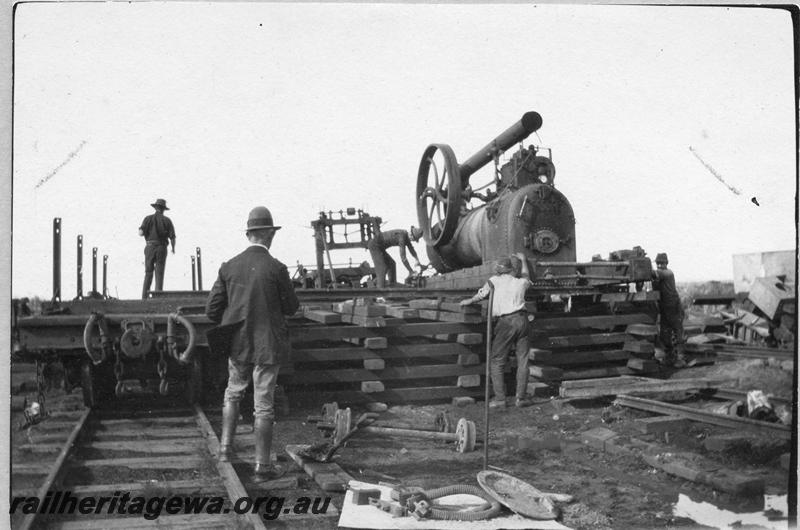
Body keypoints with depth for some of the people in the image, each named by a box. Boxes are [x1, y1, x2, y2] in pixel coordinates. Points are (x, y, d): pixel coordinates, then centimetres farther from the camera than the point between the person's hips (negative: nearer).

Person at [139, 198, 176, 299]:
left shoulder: (148, 218, 3)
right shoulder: (167, 220, 3)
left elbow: (141, 233, -7)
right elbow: (172, 237, 0)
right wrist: (173, 248, 18)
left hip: (150, 247, 1)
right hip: (162, 248, -1)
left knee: (148, 273, 9)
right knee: (159, 274, 2)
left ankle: (145, 297, 1)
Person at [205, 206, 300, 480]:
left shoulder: (229, 267, -4)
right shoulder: (276, 268, -15)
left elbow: (212, 309, -1)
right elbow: (292, 307, -5)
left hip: (238, 344, 3)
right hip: (267, 344, -3)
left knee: (233, 393, 25)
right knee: (264, 404, 4)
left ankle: (226, 447, 22)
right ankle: (262, 465, 10)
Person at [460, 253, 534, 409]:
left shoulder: (495, 280, 5)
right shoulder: (521, 283, 16)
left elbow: (481, 295, 2)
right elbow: (526, 276, 38)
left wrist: (469, 301, 21)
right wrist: (523, 259, 54)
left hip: (505, 322, -3)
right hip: (522, 320, 3)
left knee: (496, 362, 3)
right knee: (522, 360, 9)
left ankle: (499, 398, -2)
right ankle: (521, 398, 9)